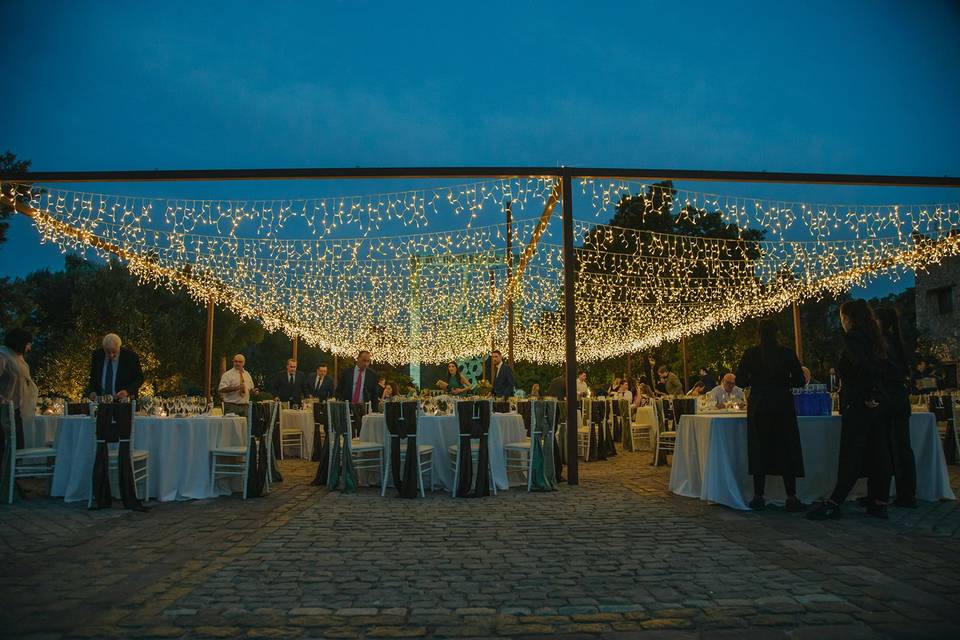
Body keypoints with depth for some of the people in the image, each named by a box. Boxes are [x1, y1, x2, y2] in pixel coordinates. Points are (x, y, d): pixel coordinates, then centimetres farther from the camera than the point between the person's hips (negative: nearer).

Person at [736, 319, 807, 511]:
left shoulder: (750, 354, -4)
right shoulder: (787, 353, -3)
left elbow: (741, 380, -1)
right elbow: (799, 380, 1)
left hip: (759, 406, 0)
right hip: (782, 405, 0)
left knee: (759, 448, 6)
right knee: (786, 449, 6)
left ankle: (758, 497, 7)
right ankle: (791, 497, 5)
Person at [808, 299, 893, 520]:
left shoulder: (851, 338, -12)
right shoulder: (875, 338, 13)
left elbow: (865, 366, -26)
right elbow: (881, 368, 12)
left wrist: (867, 396, -18)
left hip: (858, 405, -8)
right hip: (878, 404, 8)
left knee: (850, 456, -6)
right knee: (878, 454, 10)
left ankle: (833, 504, -2)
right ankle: (879, 503, 16)